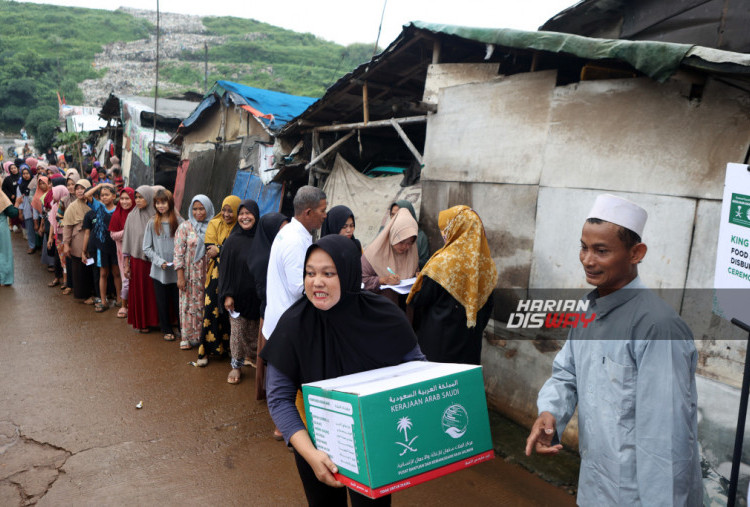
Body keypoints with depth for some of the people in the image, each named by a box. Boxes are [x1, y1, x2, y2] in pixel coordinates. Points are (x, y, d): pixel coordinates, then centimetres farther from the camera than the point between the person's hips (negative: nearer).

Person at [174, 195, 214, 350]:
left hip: (208, 274, 2)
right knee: (190, 304, 4)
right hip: (190, 274, -2)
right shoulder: (185, 227, -2)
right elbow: (178, 253, -5)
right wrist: (180, 276, -9)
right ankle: (187, 337, 17)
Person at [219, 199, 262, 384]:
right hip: (238, 294, -2)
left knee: (254, 330, 11)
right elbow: (225, 269, -5)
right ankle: (236, 365, 20)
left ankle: (252, 356, 34)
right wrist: (227, 295, -11)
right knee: (237, 330, 5)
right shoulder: (233, 240, -5)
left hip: (256, 295, 2)